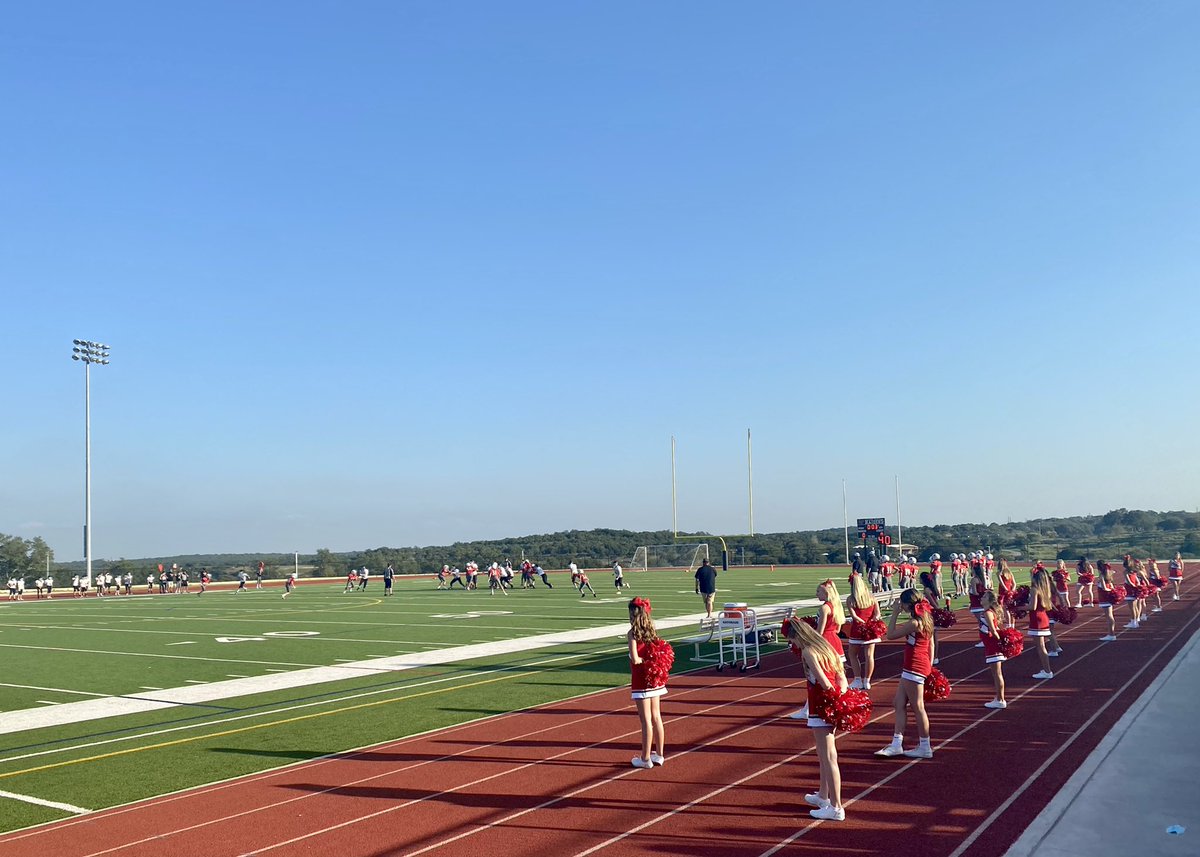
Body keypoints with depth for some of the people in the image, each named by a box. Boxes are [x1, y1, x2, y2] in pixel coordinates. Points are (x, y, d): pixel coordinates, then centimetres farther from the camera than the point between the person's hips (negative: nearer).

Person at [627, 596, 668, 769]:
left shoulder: (633, 633, -15)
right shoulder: (652, 631, 6)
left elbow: (635, 658, -24)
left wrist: (642, 660, -6)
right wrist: (651, 660, -4)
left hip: (641, 682, -7)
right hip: (655, 679, 7)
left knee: (646, 720, -1)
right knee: (656, 717, 14)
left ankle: (645, 758, 7)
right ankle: (659, 754, 24)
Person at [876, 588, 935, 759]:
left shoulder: (914, 623, -19)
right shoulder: (924, 619, 11)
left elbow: (891, 635, -15)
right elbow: (931, 644, 17)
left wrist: (895, 613, -10)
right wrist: (929, 666, 22)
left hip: (914, 668, -10)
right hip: (911, 669, 10)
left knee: (917, 707, 0)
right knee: (899, 703, 11)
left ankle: (925, 748, 10)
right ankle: (896, 745, 13)